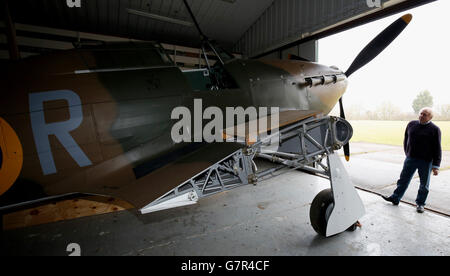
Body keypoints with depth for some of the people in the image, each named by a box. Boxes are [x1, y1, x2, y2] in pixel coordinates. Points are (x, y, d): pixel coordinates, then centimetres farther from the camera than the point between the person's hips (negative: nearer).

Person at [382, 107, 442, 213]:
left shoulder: (434, 129, -8)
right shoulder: (411, 124, 4)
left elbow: (437, 149, -9)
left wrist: (436, 166, -12)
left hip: (426, 161, -3)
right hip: (410, 159, 3)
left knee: (424, 184, 10)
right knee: (403, 179, 11)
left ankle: (420, 203, 26)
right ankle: (395, 198, 22)